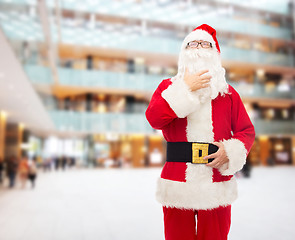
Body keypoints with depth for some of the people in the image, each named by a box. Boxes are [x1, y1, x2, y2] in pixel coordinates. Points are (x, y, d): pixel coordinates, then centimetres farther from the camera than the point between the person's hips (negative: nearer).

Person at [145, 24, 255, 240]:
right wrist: (185, 89, -13)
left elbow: (247, 131, 8)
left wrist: (230, 152, -11)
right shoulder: (168, 86, 6)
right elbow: (154, 119, -12)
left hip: (217, 187, 2)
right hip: (177, 184, -1)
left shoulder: (228, 92, 10)